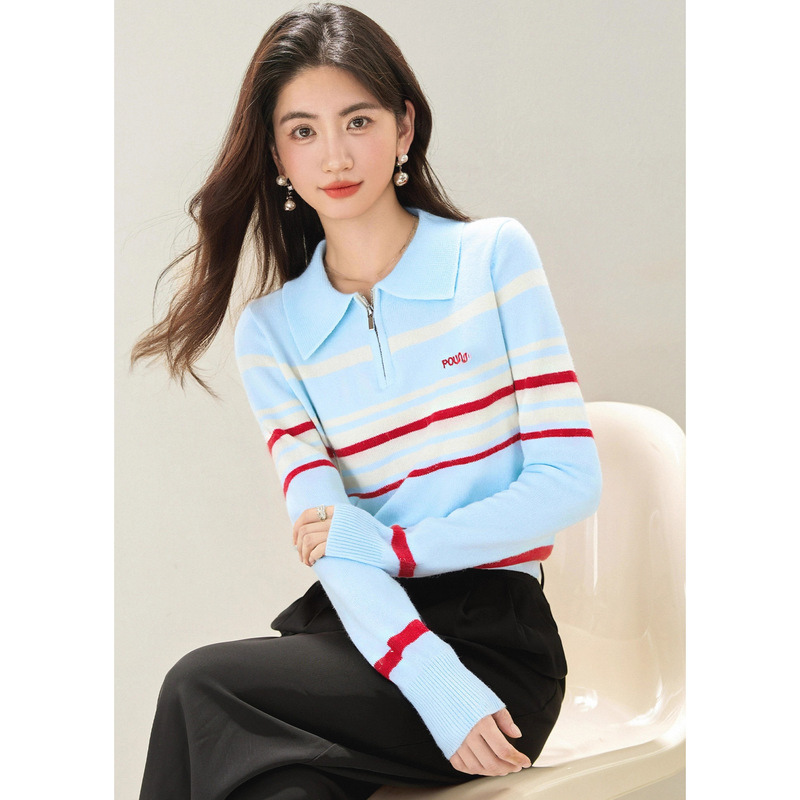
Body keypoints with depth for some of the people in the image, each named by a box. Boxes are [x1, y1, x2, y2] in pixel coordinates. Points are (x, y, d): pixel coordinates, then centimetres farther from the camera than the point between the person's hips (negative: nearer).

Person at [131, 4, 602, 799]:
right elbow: (326, 542, -4)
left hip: (497, 639, -2)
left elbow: (570, 482, -2)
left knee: (201, 687, -24)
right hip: (360, 634, 3)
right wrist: (439, 691, -20)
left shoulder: (494, 256, 2)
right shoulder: (270, 331, 8)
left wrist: (389, 542, -9)